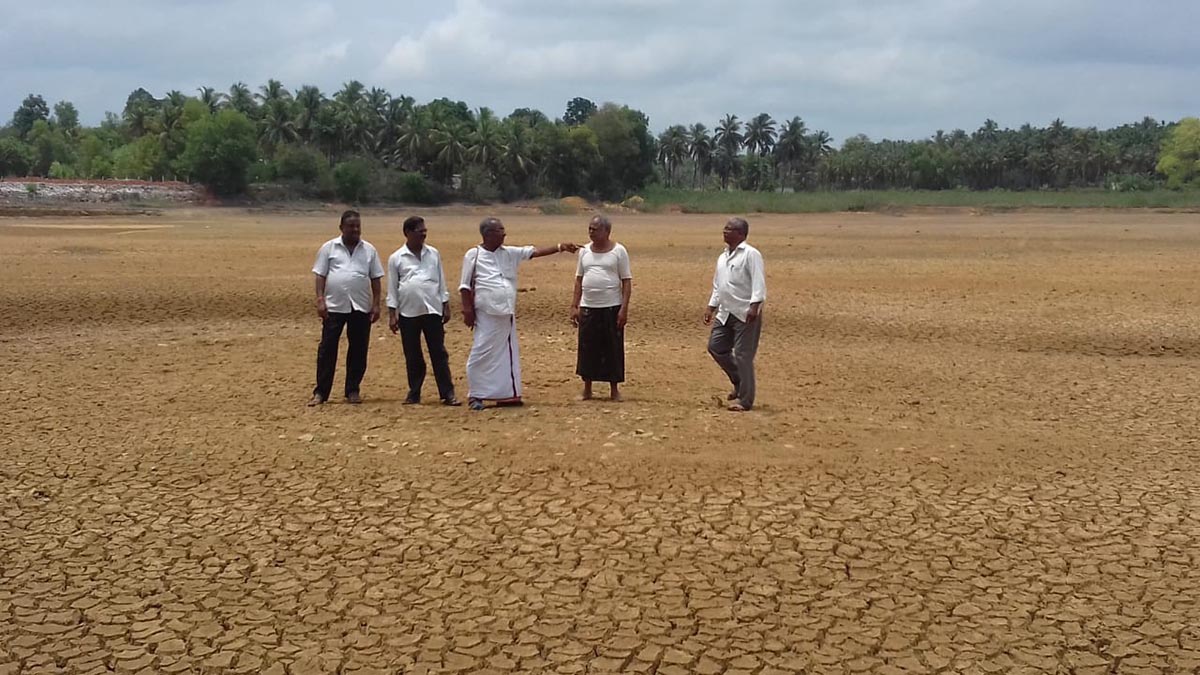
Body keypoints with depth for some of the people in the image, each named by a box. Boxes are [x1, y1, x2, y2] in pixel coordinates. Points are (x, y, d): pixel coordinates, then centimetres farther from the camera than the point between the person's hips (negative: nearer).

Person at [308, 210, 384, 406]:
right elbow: (320, 275, 3)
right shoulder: (329, 248, 4)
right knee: (327, 349, 0)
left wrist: (376, 304, 1)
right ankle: (320, 392, 5)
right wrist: (320, 300, -7)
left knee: (358, 350, 6)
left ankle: (353, 390, 17)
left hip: (361, 308, 2)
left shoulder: (369, 250, 7)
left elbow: (376, 279, 7)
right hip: (334, 306, -1)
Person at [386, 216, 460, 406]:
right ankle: (414, 393, 17)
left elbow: (441, 282, 11)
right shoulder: (396, 258, 1)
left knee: (439, 353, 0)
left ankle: (447, 393, 1)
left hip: (433, 311, 1)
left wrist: (446, 306, 7)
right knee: (412, 356, 6)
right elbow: (392, 288, 3)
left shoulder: (433, 254, 7)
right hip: (408, 313, -1)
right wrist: (392, 313, -1)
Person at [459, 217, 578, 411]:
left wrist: (560, 247, -1)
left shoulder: (510, 253, 9)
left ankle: (506, 394, 17)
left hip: (507, 314, 6)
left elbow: (535, 251, 6)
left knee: (507, 355, 9)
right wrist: (468, 310, -10)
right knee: (482, 354, -4)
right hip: (487, 315, -6)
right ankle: (475, 395, 5)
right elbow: (465, 286, -5)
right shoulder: (473, 255, -6)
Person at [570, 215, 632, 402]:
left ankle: (614, 390, 13)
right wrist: (574, 306, 5)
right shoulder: (585, 251, 8)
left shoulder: (618, 251, -3)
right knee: (587, 349, 5)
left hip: (612, 308, -3)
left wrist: (624, 308, -12)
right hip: (588, 308, 3)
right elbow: (579, 279, 12)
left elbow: (627, 281, -4)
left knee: (613, 349, 2)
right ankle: (587, 390, 16)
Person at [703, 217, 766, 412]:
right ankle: (740, 383, 25)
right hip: (726, 313, 9)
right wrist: (711, 307, 19)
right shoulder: (723, 257, 16)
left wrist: (754, 306, -28)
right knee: (716, 346, 8)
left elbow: (759, 282, -18)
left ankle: (744, 399, 5)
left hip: (745, 314, -9)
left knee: (743, 355, -5)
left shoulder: (750, 254, -10)